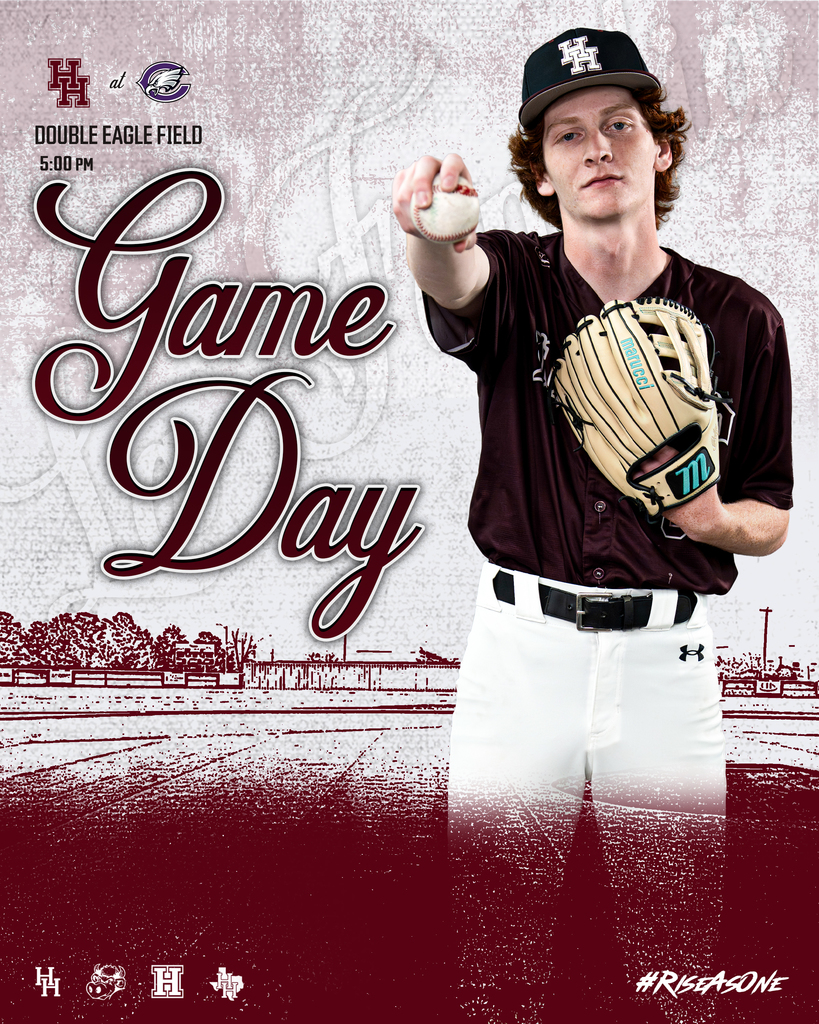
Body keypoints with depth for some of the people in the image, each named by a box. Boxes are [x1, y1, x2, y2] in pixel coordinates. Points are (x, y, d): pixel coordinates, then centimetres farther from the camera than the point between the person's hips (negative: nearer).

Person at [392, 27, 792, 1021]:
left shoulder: (740, 319, 3)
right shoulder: (514, 280, 1)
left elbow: (772, 517, 10)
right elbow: (457, 280, -26)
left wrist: (717, 519, -12)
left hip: (666, 657, 1)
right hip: (521, 647, -1)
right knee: (495, 942, 11)